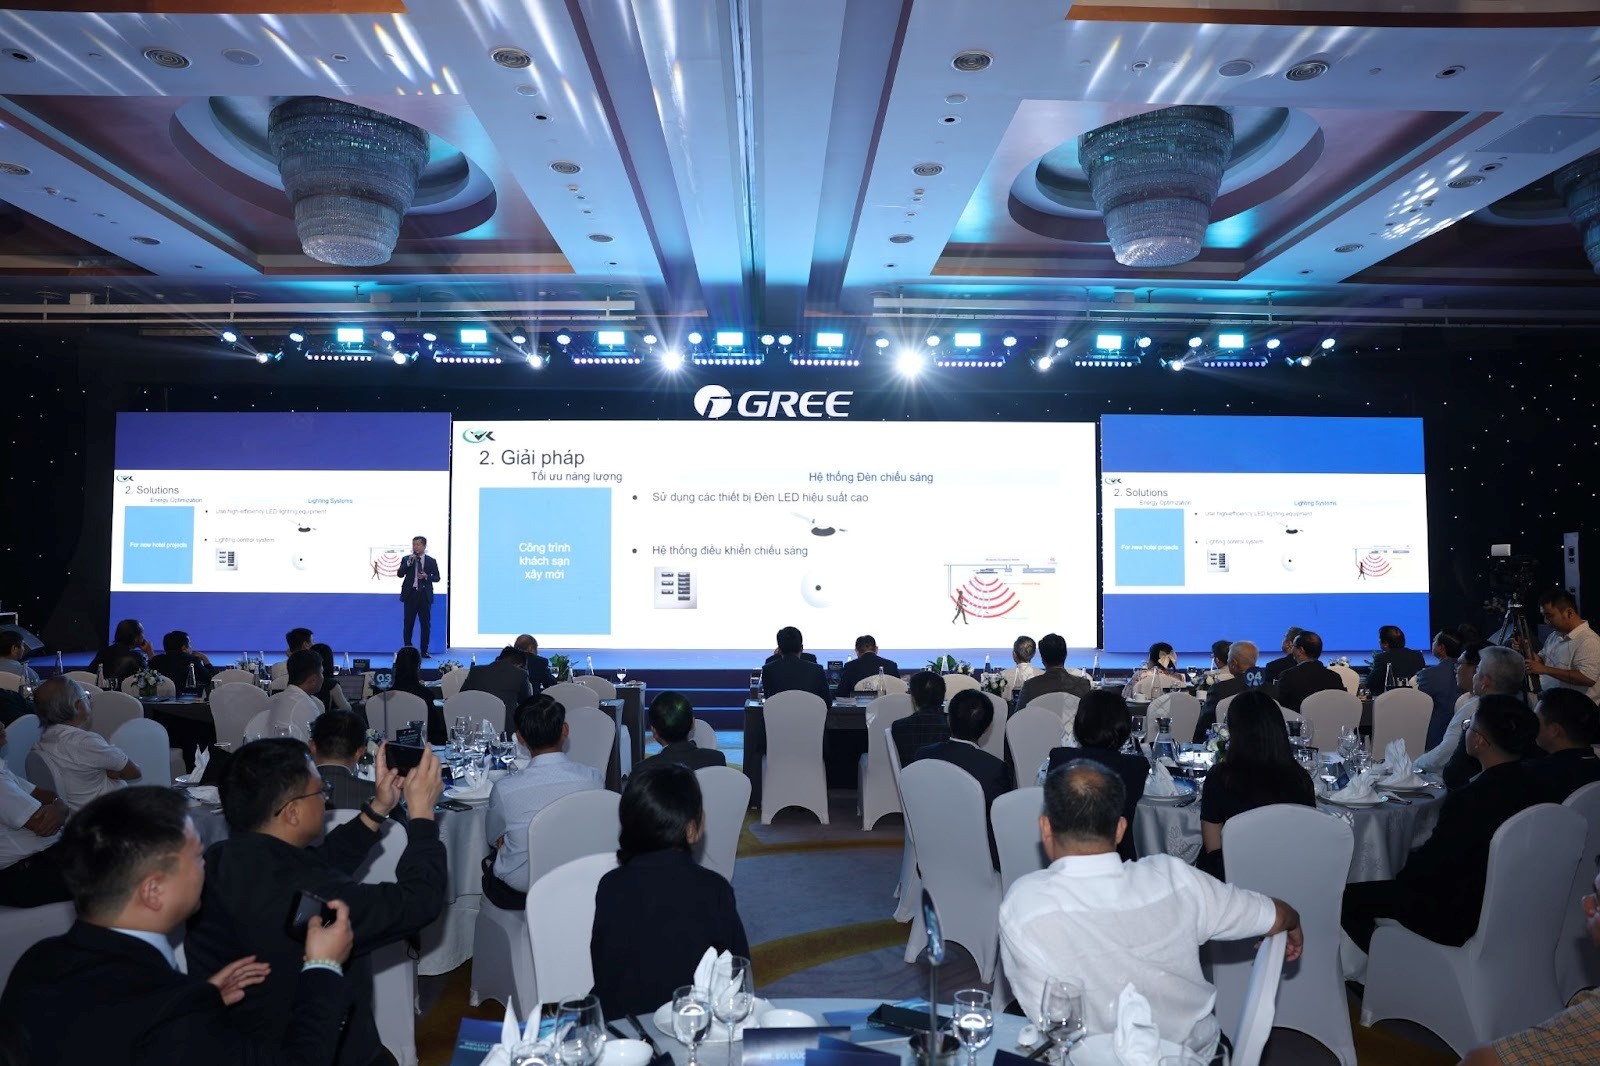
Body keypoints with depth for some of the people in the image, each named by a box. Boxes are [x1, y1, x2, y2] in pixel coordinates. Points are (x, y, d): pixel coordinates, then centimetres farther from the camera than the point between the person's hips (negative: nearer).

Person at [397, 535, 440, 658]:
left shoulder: (431, 561, 5)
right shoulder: (406, 559, 6)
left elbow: (437, 578, 5)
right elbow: (400, 574, -4)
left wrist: (426, 576, -14)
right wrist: (409, 562, -15)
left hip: (424, 595, 0)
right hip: (410, 595, 0)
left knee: (426, 624, 1)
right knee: (408, 624, 3)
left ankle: (424, 651, 8)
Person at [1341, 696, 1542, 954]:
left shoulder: (1470, 800, -31)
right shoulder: (1527, 783, -5)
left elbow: (1429, 864, -17)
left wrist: (1402, 876, 0)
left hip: (1458, 920, -9)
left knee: (1348, 897, -1)